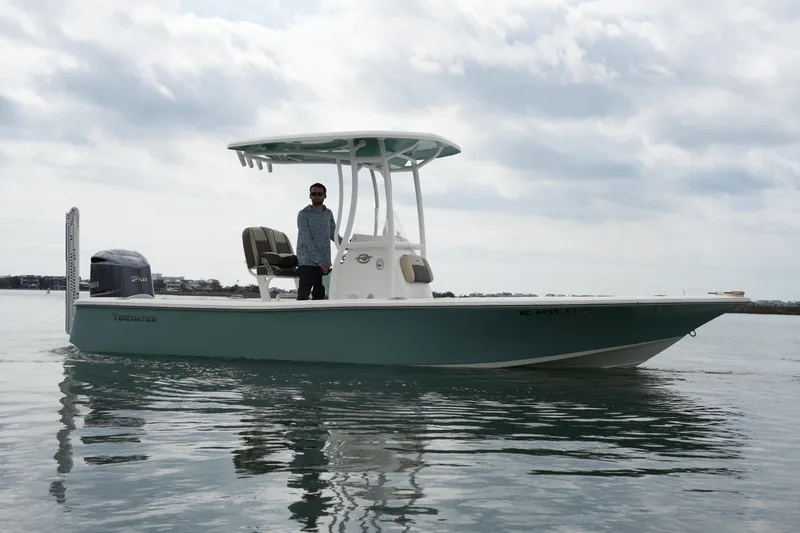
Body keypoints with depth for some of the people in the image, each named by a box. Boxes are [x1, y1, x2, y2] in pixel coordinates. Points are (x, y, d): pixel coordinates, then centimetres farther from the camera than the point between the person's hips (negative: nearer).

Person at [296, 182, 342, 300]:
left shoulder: (328, 213, 12)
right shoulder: (304, 214, -6)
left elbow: (333, 234, 24)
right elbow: (306, 240, -13)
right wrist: (320, 261, -19)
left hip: (324, 264, 6)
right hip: (308, 263, -6)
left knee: (319, 295, 7)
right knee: (303, 295, -10)